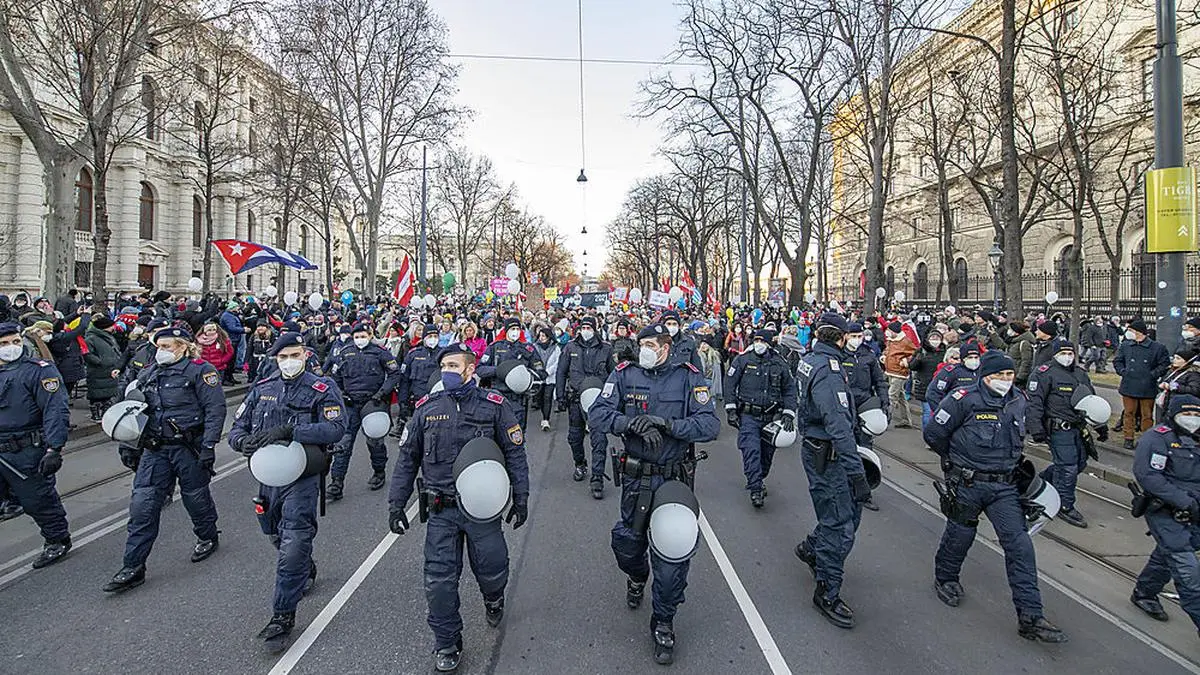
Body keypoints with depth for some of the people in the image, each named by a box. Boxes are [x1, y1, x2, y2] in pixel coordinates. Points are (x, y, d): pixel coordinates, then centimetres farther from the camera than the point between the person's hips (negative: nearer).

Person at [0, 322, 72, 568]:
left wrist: (54, 449, -24)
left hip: (27, 452, -5)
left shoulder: (39, 370, -9)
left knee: (37, 499, 7)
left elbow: (56, 411, -17)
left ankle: (57, 541, 23)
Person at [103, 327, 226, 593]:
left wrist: (208, 446, -20)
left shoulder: (200, 370, -9)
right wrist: (128, 445, 13)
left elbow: (215, 408, -14)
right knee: (142, 505, 0)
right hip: (154, 449, 5)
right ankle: (133, 567, 8)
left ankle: (208, 537, 37)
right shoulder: (148, 373, 12)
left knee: (196, 496, 11)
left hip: (188, 448, -5)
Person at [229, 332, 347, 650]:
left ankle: (283, 615, 8)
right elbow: (237, 426, 9)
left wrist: (288, 430, -31)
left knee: (293, 545, -7)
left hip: (302, 476, -6)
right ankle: (306, 571, 51)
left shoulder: (322, 390, -8)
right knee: (278, 538, 23)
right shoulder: (262, 389, 9)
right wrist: (243, 440, -15)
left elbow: (335, 428, -22)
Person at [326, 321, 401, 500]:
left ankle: (379, 473, 29)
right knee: (343, 442, -3)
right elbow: (334, 376, 19)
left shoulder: (380, 352, -1)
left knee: (374, 440, 8)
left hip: (373, 403, -2)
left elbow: (395, 373, 0)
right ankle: (336, 482, 0)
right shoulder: (345, 353, 9)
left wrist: (382, 393, -9)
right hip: (351, 403, 3)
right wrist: (340, 393, 4)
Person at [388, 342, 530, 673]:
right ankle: (447, 645, 25)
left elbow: (515, 454, -1)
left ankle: (493, 597, 46)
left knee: (492, 570, 9)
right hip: (441, 511, 2)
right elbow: (407, 459, 8)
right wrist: (395, 504, 6)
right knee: (439, 580, 2)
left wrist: (521, 499, -3)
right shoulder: (426, 408, 2)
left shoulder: (494, 406, -5)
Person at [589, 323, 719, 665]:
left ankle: (663, 624, 28)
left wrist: (667, 424, -27)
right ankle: (637, 576, 55)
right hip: (636, 478, 2)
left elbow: (710, 425, -15)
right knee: (628, 541, 17)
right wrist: (632, 422, -28)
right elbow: (597, 413, -13)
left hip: (676, 479, -1)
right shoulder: (625, 374, -4)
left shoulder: (688, 377, -7)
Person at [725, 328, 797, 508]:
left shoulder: (780, 364, 5)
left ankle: (757, 480, 35)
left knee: (767, 452, 12)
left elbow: (790, 390, 11)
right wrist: (730, 409, -5)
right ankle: (755, 490, -9)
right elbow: (730, 384, 1)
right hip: (748, 415, -3)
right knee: (751, 451, -13)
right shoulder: (743, 360, -1)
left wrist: (788, 413, 1)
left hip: (771, 417, 3)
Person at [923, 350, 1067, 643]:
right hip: (966, 484, -4)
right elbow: (933, 434, -9)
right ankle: (945, 578, 41)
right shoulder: (965, 399, -16)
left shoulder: (1018, 401, 4)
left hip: (1004, 485, 4)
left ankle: (1030, 617, 3)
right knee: (959, 535, 12)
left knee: (1019, 543, -3)